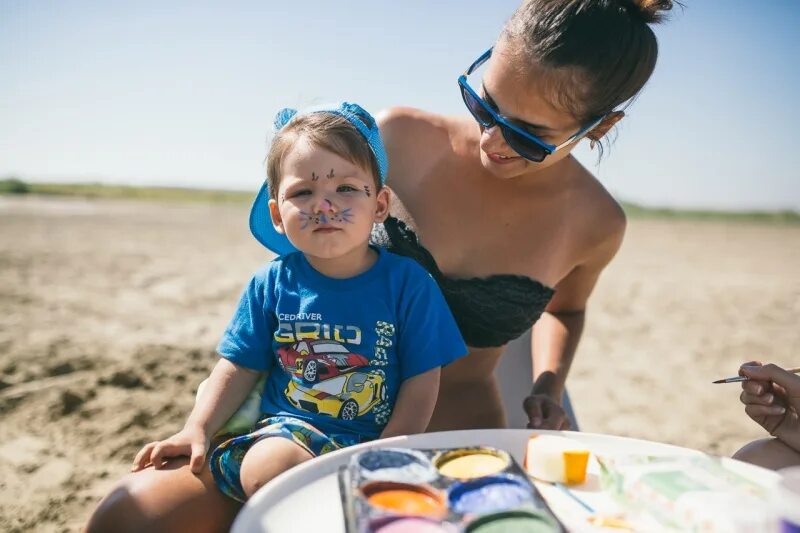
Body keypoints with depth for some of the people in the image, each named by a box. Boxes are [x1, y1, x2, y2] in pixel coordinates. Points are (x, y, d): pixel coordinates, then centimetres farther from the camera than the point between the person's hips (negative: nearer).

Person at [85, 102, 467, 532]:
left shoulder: (407, 282, -5)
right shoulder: (271, 284, 4)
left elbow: (421, 382, -3)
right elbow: (238, 368, 9)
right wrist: (198, 429, -6)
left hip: (356, 446, -3)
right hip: (273, 430, 4)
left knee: (272, 463, -38)